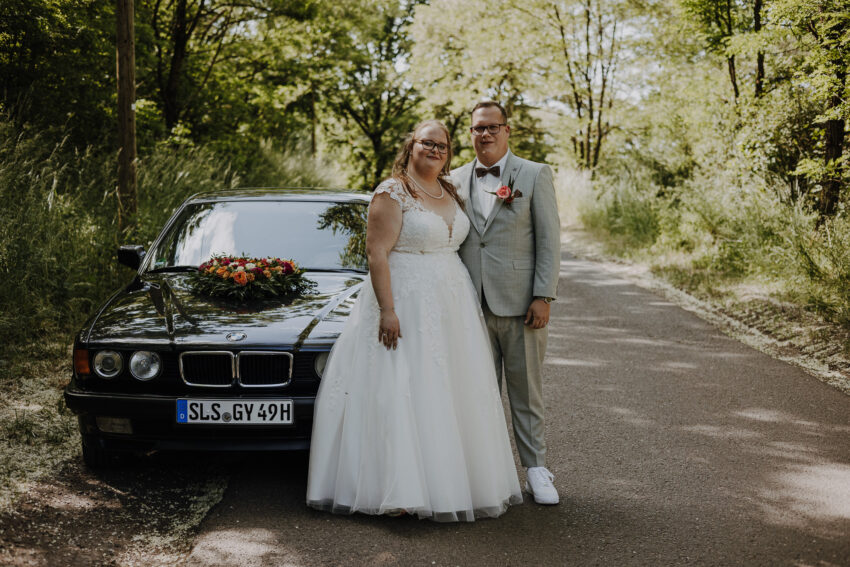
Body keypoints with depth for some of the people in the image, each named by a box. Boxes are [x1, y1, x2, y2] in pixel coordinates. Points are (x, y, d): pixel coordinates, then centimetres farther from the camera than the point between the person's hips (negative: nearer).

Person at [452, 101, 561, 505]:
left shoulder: (534, 175, 1)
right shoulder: (455, 180, 11)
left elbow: (549, 239, -2)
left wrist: (543, 297, -10)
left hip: (519, 304, -3)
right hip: (473, 305, 3)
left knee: (526, 391, 5)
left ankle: (535, 469, 16)